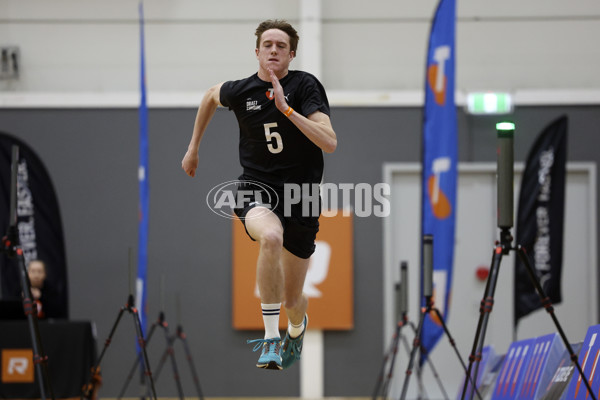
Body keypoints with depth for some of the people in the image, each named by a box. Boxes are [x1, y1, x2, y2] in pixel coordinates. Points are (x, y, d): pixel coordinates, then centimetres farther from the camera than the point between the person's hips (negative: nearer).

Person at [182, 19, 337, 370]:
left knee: (292, 299, 9)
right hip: (257, 187, 0)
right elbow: (211, 95, 24)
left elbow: (330, 143, -22)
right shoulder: (241, 91, -2)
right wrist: (194, 148, 28)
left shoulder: (305, 85, -11)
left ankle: (298, 327, 50)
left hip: (300, 192, 0)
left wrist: (286, 108, -29)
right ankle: (271, 337, -30)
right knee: (271, 236, -38)